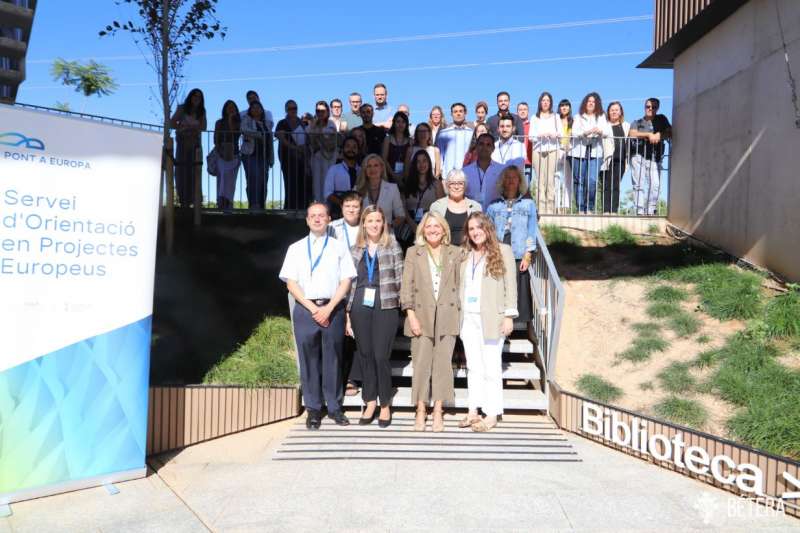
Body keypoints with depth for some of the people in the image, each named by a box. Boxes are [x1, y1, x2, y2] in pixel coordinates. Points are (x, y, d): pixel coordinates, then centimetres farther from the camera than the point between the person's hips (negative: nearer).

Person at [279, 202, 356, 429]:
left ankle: (334, 407, 15)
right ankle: (313, 408, 14)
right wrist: (312, 308, -8)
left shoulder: (339, 247, 8)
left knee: (332, 359, 4)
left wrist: (328, 308, -9)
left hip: (333, 309, 0)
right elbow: (291, 283, 3)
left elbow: (346, 281, 2)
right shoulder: (296, 248, 10)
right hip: (305, 309, 1)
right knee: (309, 360, 3)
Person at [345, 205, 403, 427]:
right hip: (360, 307, 3)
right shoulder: (355, 250, 11)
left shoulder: (393, 246, 4)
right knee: (365, 355, 7)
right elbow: (351, 282, 10)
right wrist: (348, 314, 7)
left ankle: (385, 405, 12)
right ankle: (370, 403, 20)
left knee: (381, 356, -4)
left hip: (386, 307, -3)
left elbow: (400, 279, 3)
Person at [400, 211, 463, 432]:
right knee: (421, 363, 0)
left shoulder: (455, 253, 9)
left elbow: (458, 284, 11)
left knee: (443, 363, 2)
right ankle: (421, 410, 12)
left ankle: (438, 411, 12)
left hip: (447, 315, 1)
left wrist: (457, 311, 5)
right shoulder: (413, 252, 6)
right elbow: (407, 285, 1)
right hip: (422, 314, -1)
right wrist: (411, 314, -7)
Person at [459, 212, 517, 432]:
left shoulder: (503, 251, 1)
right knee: (473, 366, 10)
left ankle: (492, 415, 7)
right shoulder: (466, 254, 14)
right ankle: (473, 411, 17)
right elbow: (461, 286, 14)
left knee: (491, 367, -1)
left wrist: (509, 315, -8)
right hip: (468, 317, 5)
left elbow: (510, 285, -3)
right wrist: (458, 314, 7)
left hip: (491, 318, -5)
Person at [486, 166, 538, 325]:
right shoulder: (494, 206, 12)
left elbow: (532, 230, 3)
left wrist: (528, 255, -4)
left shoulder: (528, 204, 8)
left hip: (519, 257, -1)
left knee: (520, 291, -3)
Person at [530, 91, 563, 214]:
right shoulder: (535, 118, 14)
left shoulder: (555, 117, 16)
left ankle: (550, 209, -6)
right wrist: (540, 135, -13)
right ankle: (541, 209, -7)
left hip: (552, 150, 0)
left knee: (551, 180, -7)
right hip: (538, 150, 0)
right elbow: (530, 136, 6)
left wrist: (552, 134, -12)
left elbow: (560, 134, 8)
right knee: (540, 180, -7)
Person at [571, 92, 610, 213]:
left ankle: (589, 208, -2)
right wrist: (585, 133, -21)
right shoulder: (578, 117, 12)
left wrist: (600, 131, -20)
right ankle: (580, 209, 7)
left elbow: (608, 132, 2)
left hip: (595, 152, 0)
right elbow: (574, 133, -3)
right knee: (579, 181, 0)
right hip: (579, 152, 0)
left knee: (592, 181, -13)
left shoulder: (601, 117, 16)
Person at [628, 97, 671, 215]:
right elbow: (632, 134, -1)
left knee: (655, 185, -12)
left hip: (655, 158, 1)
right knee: (639, 185, -9)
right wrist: (649, 135, -10)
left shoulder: (661, 119, 21)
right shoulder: (637, 122, 18)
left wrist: (659, 135, -7)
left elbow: (670, 133, 12)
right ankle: (640, 212, -12)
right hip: (638, 156, -1)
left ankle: (651, 211, -9)